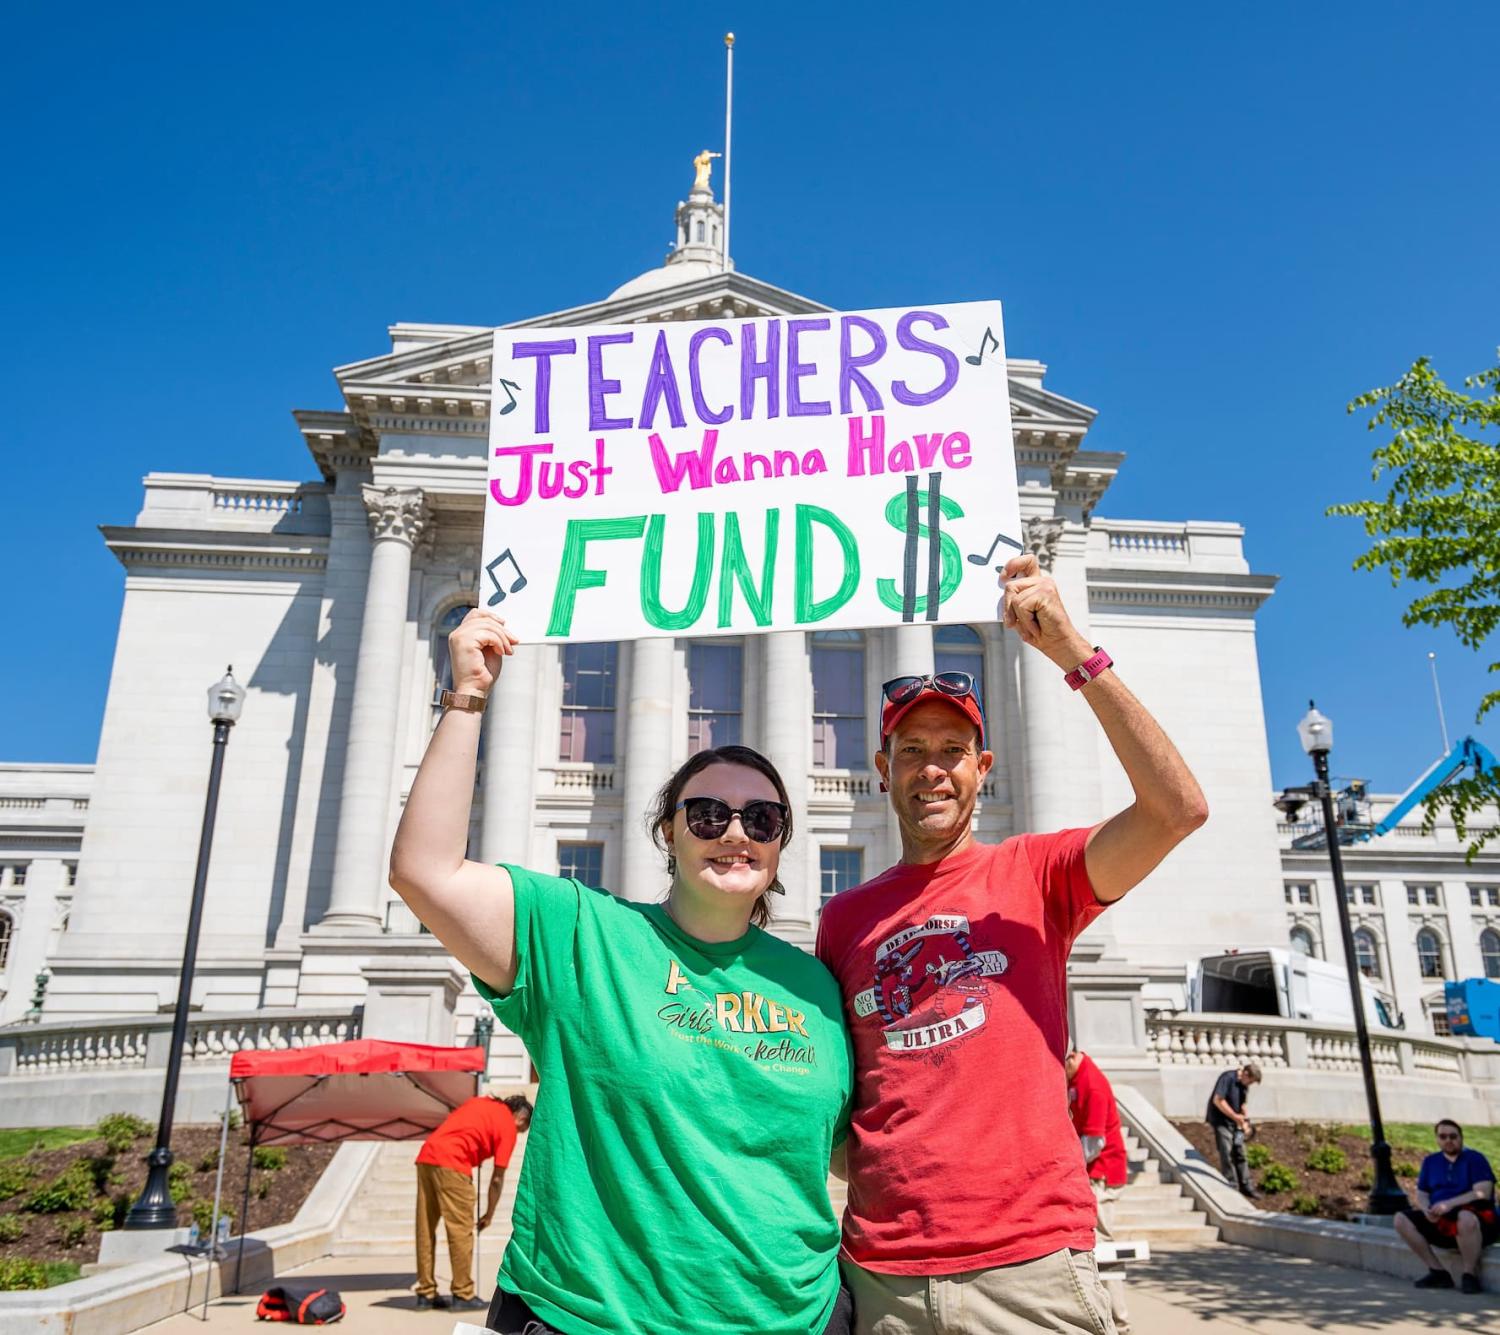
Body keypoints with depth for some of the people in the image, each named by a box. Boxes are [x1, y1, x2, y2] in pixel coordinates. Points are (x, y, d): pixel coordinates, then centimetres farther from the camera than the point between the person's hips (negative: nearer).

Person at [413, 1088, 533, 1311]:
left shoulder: (479, 1101, 24)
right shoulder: (507, 1125, 4)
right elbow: (497, 1178, 6)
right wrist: (489, 1214, 16)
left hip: (426, 1155, 8)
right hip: (451, 1164, -8)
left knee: (425, 1230, 13)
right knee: (461, 1231, 2)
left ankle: (426, 1292, 21)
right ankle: (463, 1295, 7)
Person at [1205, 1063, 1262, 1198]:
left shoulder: (1244, 1085, 7)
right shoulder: (1228, 1078, -19)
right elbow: (1217, 1100, -24)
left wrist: (1244, 1122, 5)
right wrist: (1235, 1116, -21)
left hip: (1234, 1123, 8)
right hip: (1221, 1121, -8)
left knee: (1240, 1154, 10)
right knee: (1227, 1154, -7)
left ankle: (1245, 1186, 17)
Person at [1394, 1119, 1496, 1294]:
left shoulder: (1474, 1158, -2)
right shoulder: (1430, 1161, 15)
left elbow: (1483, 1193, -15)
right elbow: (1421, 1195, 13)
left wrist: (1450, 1204, -26)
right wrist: (1427, 1210, -11)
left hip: (1479, 1223, -6)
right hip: (1440, 1222, 6)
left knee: (1465, 1217, -41)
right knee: (1402, 1219, -14)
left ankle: (1470, 1275, -21)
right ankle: (1438, 1272, -8)